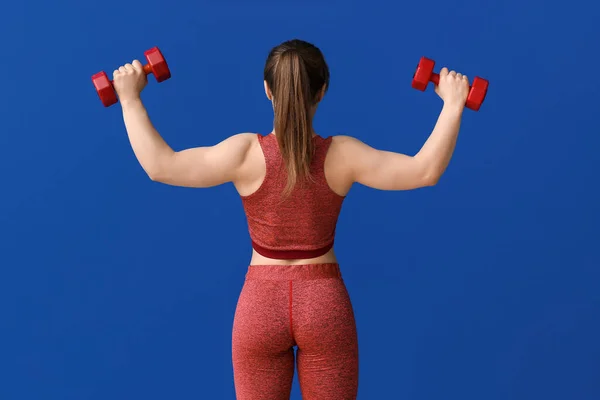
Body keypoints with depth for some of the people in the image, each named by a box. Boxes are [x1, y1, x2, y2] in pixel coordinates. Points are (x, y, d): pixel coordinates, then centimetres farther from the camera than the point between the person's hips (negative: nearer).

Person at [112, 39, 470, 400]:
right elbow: (426, 171, -14)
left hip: (261, 303, 0)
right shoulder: (342, 155, -12)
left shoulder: (246, 154, -14)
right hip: (325, 302, 0)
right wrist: (452, 105, -6)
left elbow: (160, 165, -12)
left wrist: (131, 99, -3)